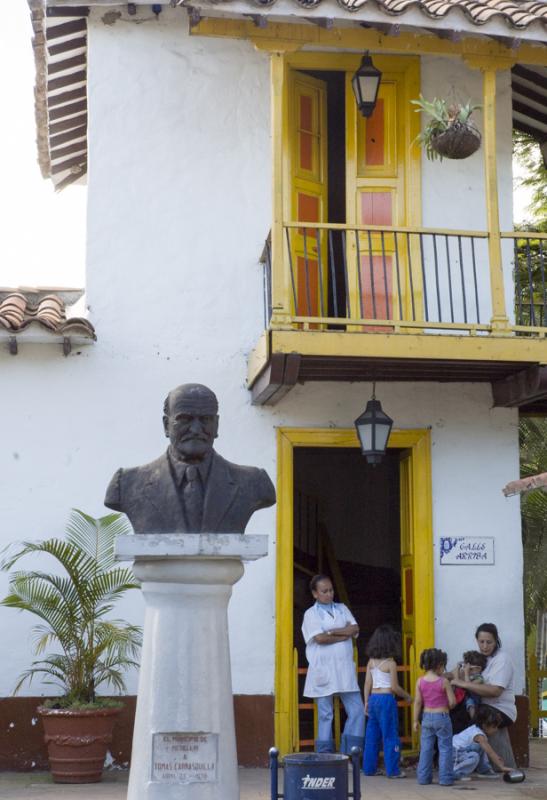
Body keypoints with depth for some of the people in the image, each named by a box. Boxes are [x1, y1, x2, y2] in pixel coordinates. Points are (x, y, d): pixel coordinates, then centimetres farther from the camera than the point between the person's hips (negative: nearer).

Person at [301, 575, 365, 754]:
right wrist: (345, 635, -6)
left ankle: (349, 753, 6)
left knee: (357, 711, -2)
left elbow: (355, 629, 0)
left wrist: (331, 632, -10)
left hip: (345, 670, 4)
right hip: (323, 670, -4)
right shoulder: (311, 614, 1)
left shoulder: (342, 609, 15)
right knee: (325, 715, 2)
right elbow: (319, 638, -14)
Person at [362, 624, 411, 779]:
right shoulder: (390, 663, -10)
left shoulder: (371, 662, 6)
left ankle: (369, 768, 16)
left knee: (372, 735, 11)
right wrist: (407, 696, 5)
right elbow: (394, 687, -10)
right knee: (390, 736, 0)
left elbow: (367, 683, 7)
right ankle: (393, 770, 2)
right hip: (386, 699, -6)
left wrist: (366, 702, 13)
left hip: (373, 698, 6)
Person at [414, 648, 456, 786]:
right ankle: (445, 778, 4)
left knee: (426, 749, 11)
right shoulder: (444, 682, -11)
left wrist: (416, 720, 7)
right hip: (442, 717, -4)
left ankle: (423, 777, 13)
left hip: (426, 717, 4)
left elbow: (417, 702, 0)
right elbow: (452, 702, -10)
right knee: (445, 748, 5)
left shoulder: (420, 681, -2)